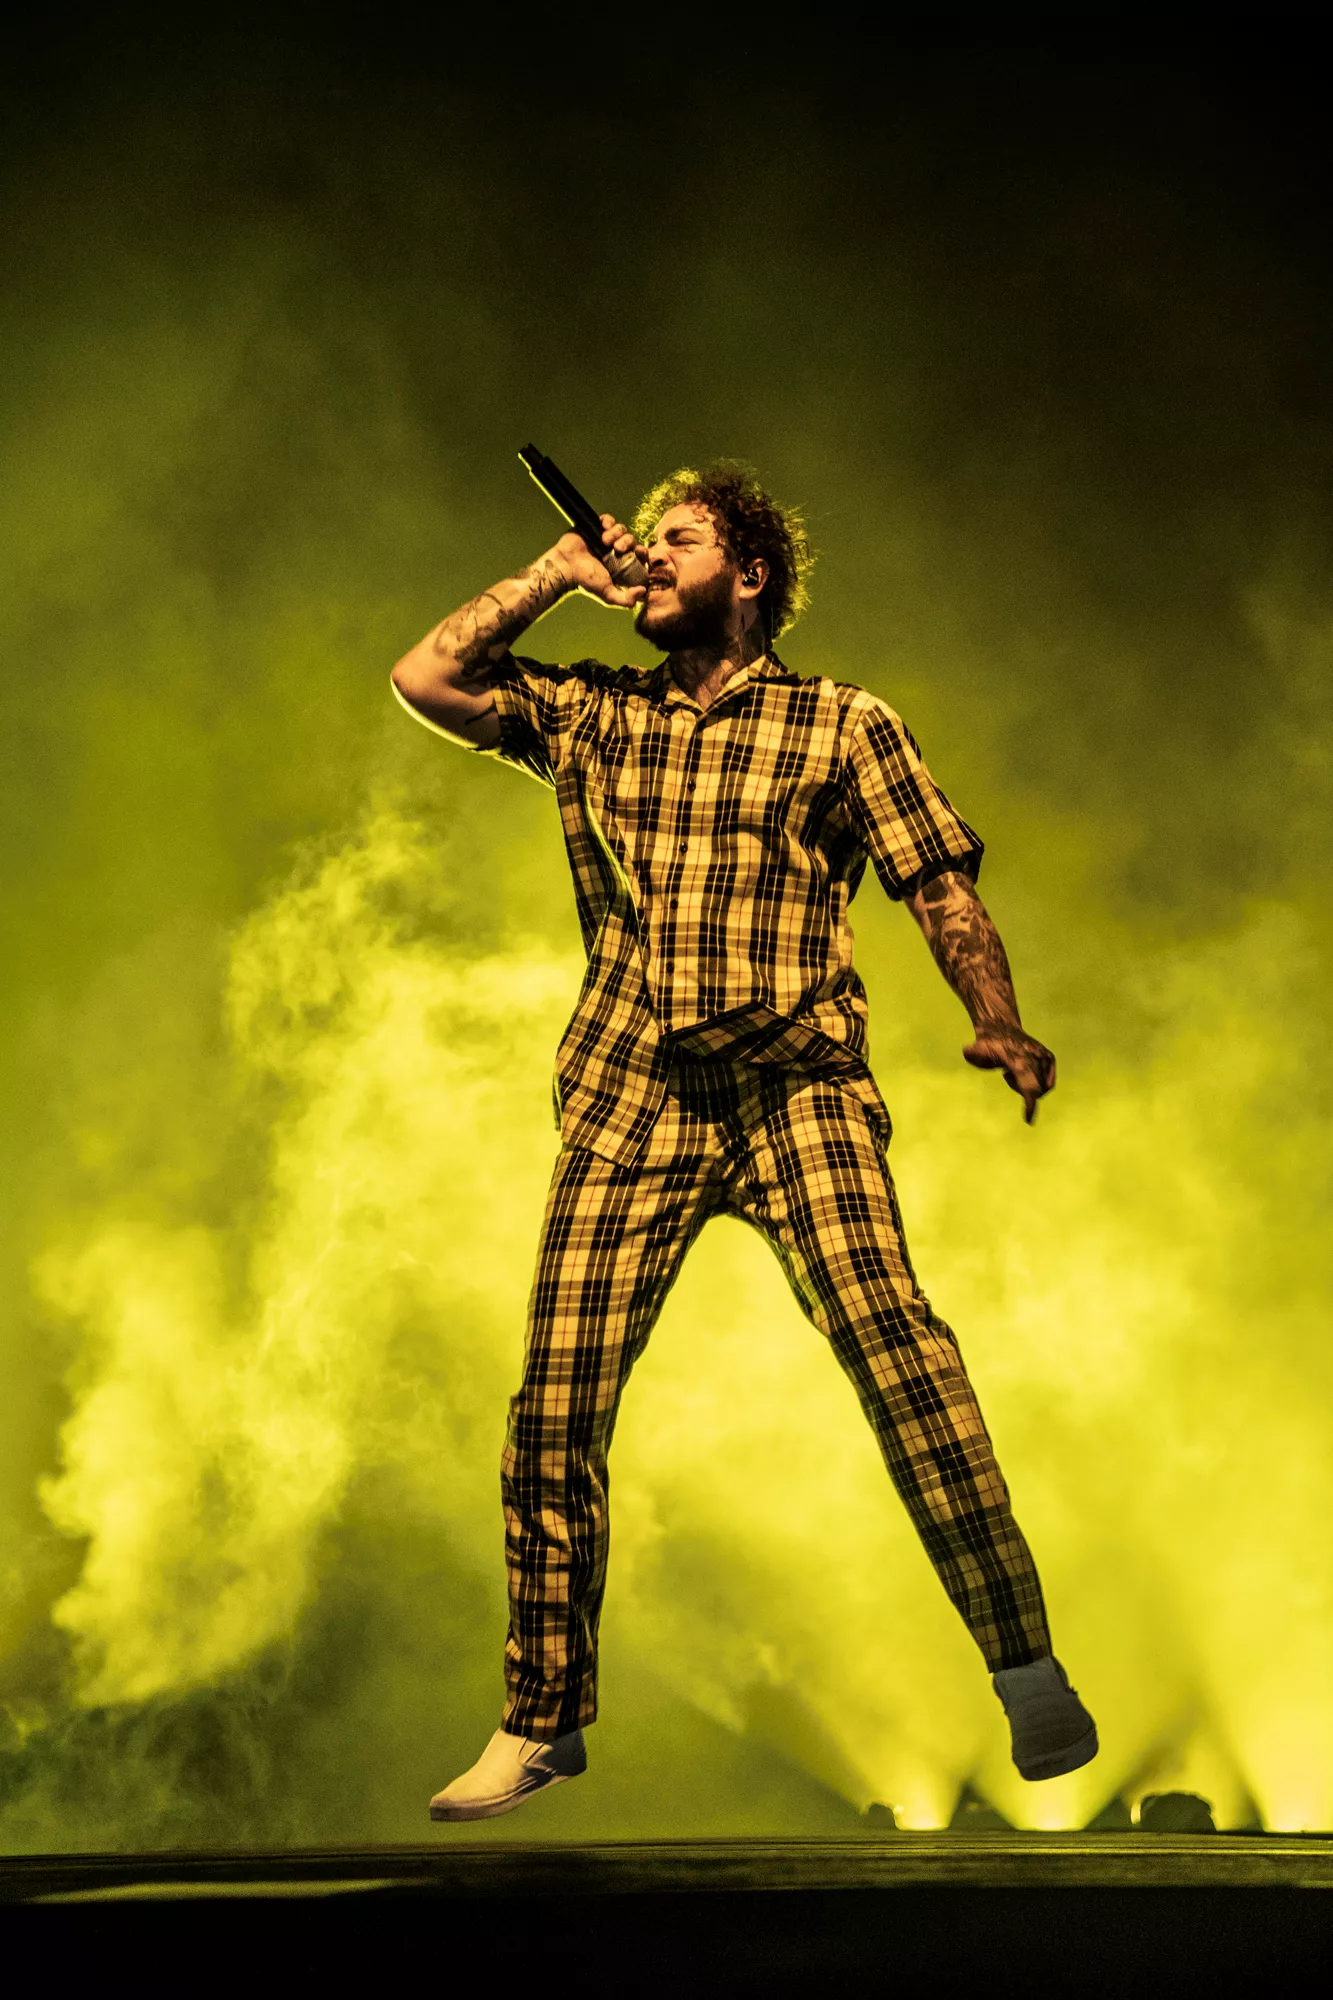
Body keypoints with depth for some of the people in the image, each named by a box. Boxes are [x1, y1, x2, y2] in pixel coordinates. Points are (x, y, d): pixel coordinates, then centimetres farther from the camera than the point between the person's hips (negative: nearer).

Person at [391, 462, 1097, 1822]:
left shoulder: (842, 725, 10)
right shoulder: (586, 717, 19)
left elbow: (942, 890, 5)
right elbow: (422, 678, 15)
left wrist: (996, 1023, -13)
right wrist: (553, 577, 17)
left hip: (797, 1084, -3)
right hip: (630, 1096, 3)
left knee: (888, 1332, -24)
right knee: (553, 1409, -2)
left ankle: (1025, 1668, -20)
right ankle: (540, 1724, 13)